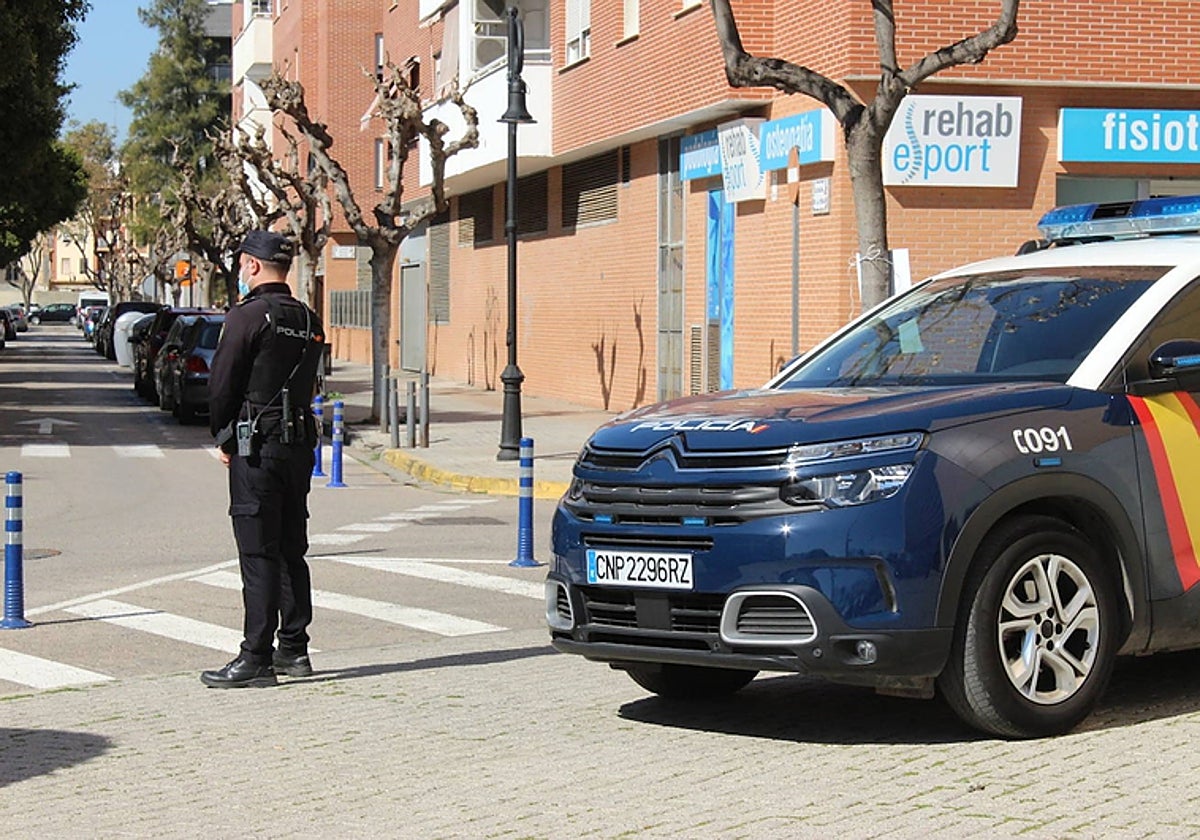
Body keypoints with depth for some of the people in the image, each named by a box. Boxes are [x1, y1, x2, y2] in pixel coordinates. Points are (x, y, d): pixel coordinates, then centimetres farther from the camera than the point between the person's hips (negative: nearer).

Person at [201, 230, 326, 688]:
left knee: (258, 554, -6)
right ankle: (294, 650, 18)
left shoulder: (248, 316, -12)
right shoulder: (309, 320, 11)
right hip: (300, 444, 8)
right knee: (291, 550, 13)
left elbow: (221, 383, -11)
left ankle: (256, 659, -6)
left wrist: (224, 439, 4)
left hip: (257, 447, -8)